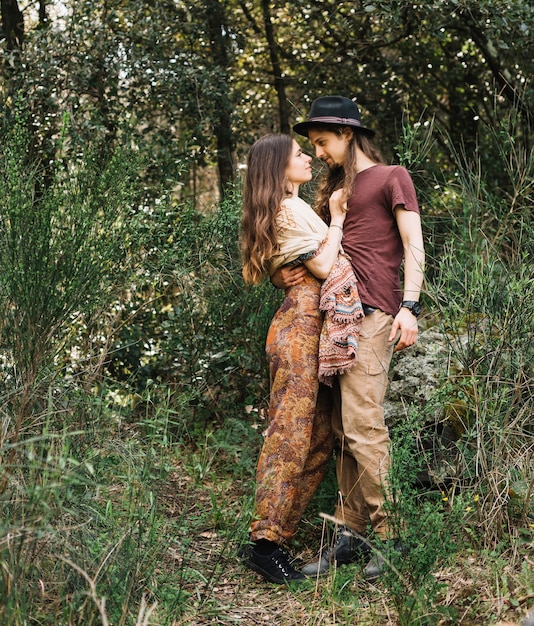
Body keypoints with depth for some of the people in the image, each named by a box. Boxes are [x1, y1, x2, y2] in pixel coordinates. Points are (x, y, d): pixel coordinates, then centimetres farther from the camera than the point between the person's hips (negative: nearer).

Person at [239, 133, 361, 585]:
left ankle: (274, 534, 9)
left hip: (310, 328, 10)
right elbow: (323, 266, -12)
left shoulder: (295, 208, 25)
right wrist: (336, 220, 0)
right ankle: (265, 543, -11)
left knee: (320, 438, 6)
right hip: (302, 326, -10)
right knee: (291, 434, -12)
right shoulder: (291, 210, -6)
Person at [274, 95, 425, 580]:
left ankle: (390, 536, -6)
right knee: (344, 430, 4)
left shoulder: (391, 177, 7)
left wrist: (410, 307, -14)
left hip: (372, 312, -7)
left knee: (363, 426, -14)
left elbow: (413, 245, -2)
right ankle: (351, 534, 7)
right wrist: (285, 273, 7)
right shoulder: (336, 188, 26)